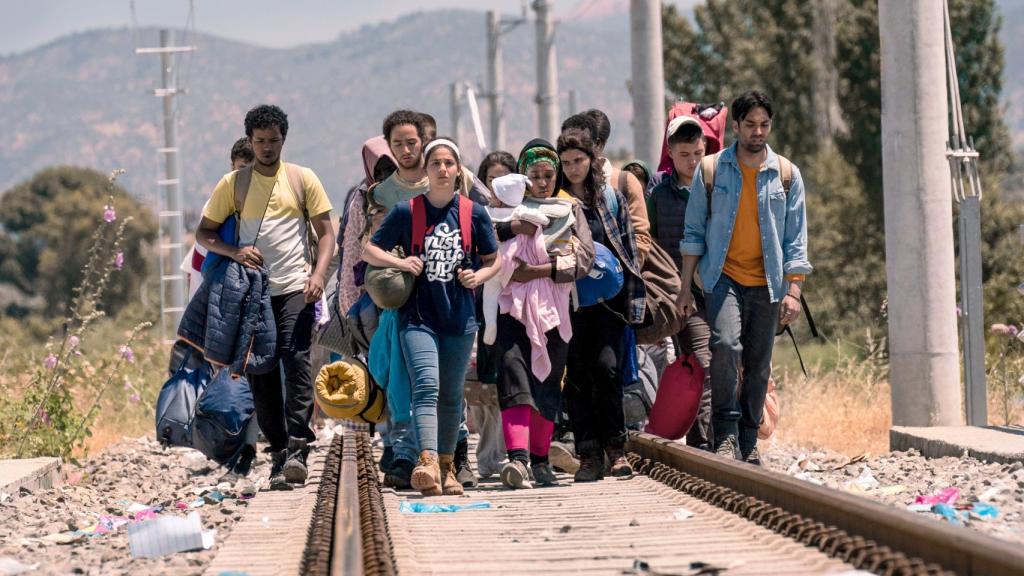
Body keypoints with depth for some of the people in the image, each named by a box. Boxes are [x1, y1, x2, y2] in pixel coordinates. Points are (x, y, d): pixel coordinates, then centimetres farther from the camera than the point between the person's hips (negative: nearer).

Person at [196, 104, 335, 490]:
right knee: (261, 372, 2)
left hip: (295, 288, -2)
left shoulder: (302, 179, 6)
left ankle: (298, 445, -20)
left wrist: (318, 274, -10)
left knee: (296, 359, -18)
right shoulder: (232, 184, 7)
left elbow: (325, 232, 7)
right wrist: (234, 251, -11)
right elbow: (203, 232, 8)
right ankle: (278, 452, 9)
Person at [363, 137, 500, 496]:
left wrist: (479, 276, -7)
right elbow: (369, 251, 7)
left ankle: (447, 467, 23)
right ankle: (428, 462, -33)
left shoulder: (474, 214, 4)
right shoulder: (407, 212, 0)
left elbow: (494, 260, 14)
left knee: (451, 395, 11)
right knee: (427, 385, -20)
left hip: (459, 318, 3)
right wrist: (399, 262, -11)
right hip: (418, 316, -3)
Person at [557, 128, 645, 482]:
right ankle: (589, 455, 2)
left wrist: (633, 298, 7)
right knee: (576, 375, -2)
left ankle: (615, 447, 0)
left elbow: (628, 249, 11)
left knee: (606, 366, -13)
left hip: (608, 297, 0)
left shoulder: (611, 198, 10)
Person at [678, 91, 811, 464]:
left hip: (767, 283, 2)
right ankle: (725, 436, -20)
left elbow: (796, 239, 6)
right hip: (723, 277, -2)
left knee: (758, 364, 5)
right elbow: (694, 233, 6)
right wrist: (686, 289, 2)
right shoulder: (711, 170, 3)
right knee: (726, 344, -24)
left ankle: (748, 442, 17)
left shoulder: (786, 175, 6)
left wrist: (793, 291, -3)